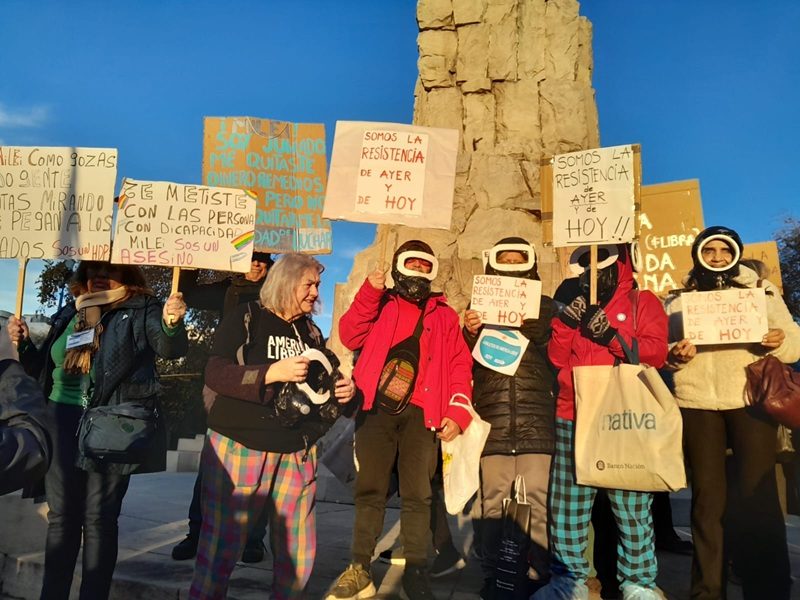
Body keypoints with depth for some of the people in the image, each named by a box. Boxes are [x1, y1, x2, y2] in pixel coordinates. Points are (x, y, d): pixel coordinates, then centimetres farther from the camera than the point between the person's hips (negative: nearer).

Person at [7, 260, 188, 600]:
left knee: (99, 518, 3)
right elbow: (44, 368, 21)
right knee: (61, 516, 12)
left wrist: (172, 323, -41)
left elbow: (170, 347, -19)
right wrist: (23, 344, 3)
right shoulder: (69, 314, 14)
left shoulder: (141, 310, -2)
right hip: (61, 423, 5)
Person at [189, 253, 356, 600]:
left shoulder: (311, 331, 13)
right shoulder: (244, 318, -3)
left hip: (298, 454, 5)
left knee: (299, 554, 10)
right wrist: (273, 372, -24)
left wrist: (342, 391, 0)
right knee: (220, 547, 4)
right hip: (239, 448, -5)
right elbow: (215, 374, -14)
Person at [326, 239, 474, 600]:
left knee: (417, 494, 2)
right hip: (376, 408, 0)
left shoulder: (443, 315, 15)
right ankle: (360, 570, 14)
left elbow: (459, 366, 7)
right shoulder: (381, 304, 15)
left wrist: (457, 413, -5)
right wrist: (370, 291, -8)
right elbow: (351, 337, -1)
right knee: (370, 489, 4)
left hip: (419, 412, 0)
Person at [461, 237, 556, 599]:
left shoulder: (546, 308, 14)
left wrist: (530, 329, -12)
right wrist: (470, 334, -11)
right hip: (493, 422, 1)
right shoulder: (478, 307, 16)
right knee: (494, 505, 2)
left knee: (536, 504, -1)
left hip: (536, 422, 0)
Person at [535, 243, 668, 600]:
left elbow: (656, 353, -4)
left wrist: (612, 337, -17)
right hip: (573, 419, 3)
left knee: (632, 507, 0)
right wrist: (565, 319, -6)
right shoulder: (575, 304, 18)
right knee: (566, 505, 4)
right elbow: (557, 358, 9)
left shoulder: (643, 302, 10)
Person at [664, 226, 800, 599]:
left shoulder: (762, 290, 11)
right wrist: (675, 356, -12)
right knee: (707, 496, 4)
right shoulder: (678, 301, 13)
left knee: (759, 494, -3)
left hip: (751, 400, 0)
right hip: (697, 403, 1)